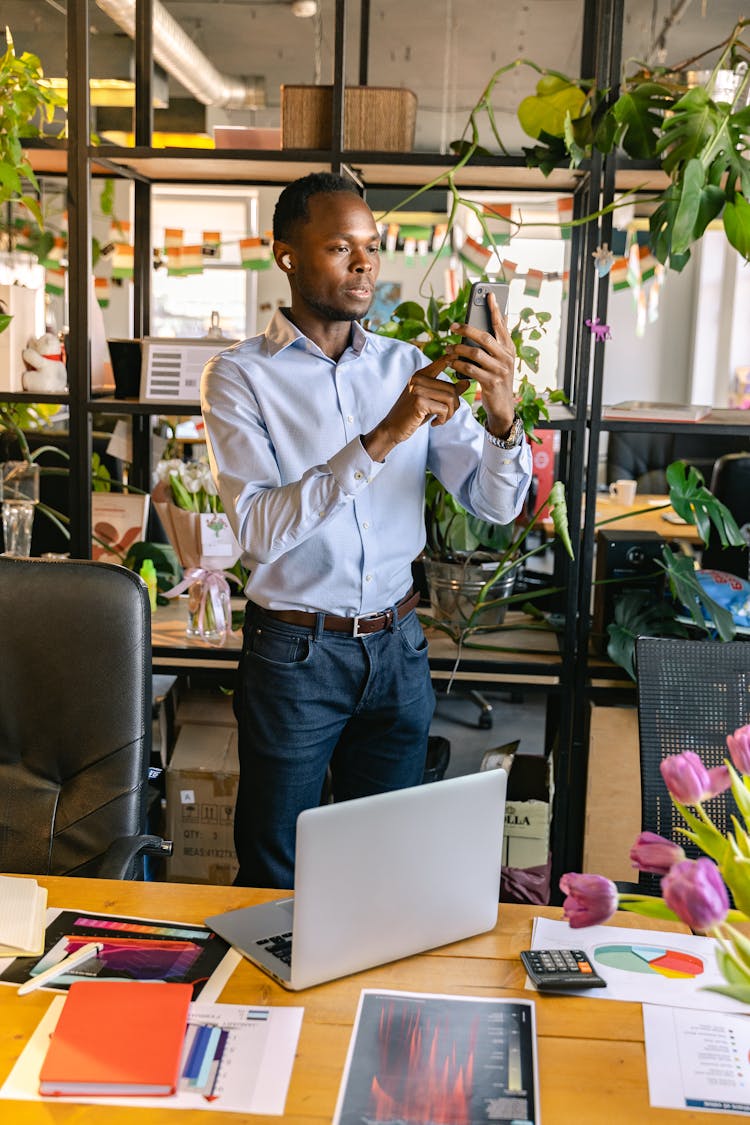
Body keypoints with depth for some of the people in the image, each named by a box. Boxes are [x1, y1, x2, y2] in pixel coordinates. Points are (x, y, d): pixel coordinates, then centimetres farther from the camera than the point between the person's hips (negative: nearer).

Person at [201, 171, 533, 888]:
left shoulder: (409, 367, 4)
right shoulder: (240, 375, -7)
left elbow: (497, 505, -1)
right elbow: (260, 527, -21)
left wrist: (502, 412, -20)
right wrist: (380, 439, -29)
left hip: (397, 647, 4)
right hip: (295, 650, -3)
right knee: (275, 877, 11)